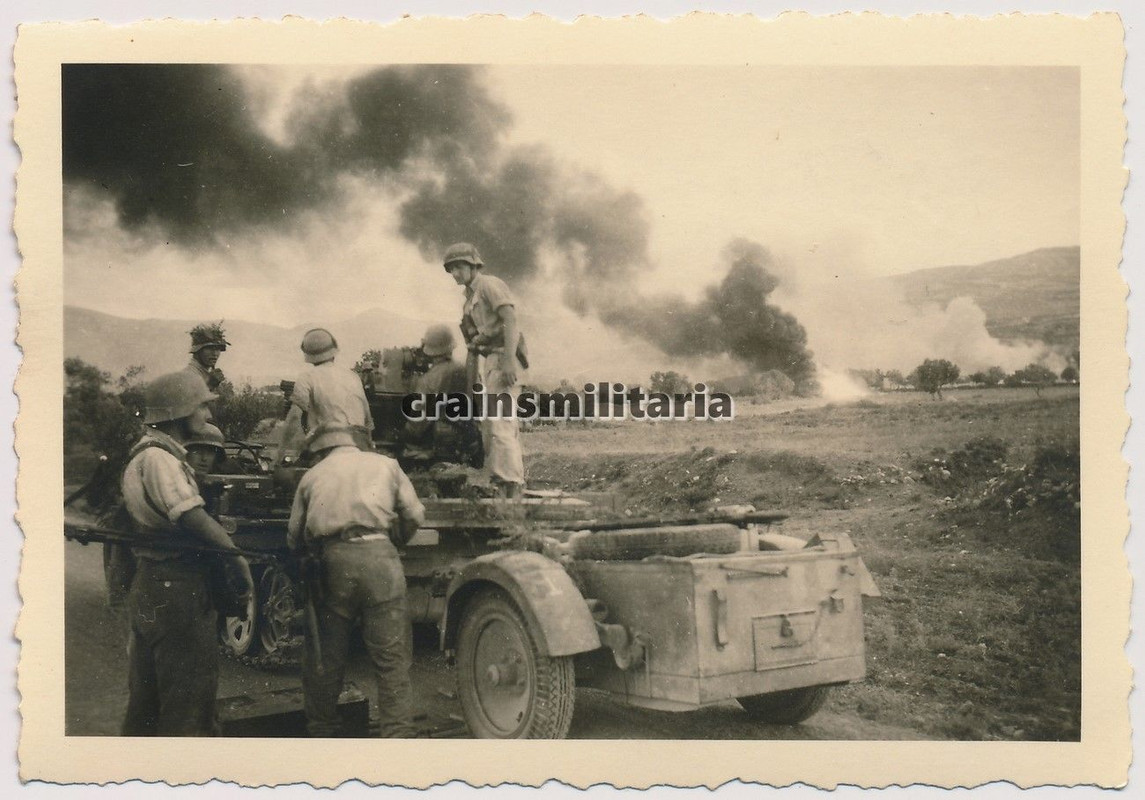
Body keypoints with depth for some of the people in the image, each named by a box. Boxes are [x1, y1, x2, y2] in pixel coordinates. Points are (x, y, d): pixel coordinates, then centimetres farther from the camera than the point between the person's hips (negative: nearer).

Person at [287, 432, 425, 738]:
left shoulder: (312, 475, 20)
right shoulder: (385, 464, 19)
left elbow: (294, 538, 16)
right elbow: (414, 514, 11)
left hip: (331, 560, 1)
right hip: (378, 554, -1)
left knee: (325, 655, 13)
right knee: (392, 656, 1)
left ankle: (320, 730, 23)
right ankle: (399, 733, -3)